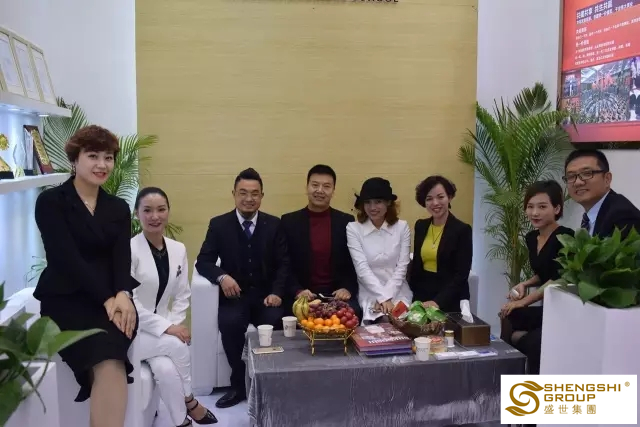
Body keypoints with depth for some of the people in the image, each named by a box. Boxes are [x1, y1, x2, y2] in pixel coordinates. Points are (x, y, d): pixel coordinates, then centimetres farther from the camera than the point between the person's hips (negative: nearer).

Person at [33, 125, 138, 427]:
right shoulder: (51, 202, 0)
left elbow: (122, 256, 2)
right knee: (110, 362, -30)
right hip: (65, 299, -3)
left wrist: (122, 295, -19)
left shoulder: (118, 208, 14)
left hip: (111, 299, 3)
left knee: (109, 360, -29)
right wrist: (107, 299, -19)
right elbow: (66, 258, -10)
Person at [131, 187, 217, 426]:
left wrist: (173, 325, -8)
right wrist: (166, 327, -21)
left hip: (161, 331, 4)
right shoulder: (128, 250, -14)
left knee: (166, 368, -26)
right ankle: (190, 403, -4)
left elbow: (182, 296, 9)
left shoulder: (178, 249, 4)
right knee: (178, 345, -28)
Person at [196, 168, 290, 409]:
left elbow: (283, 264, 4)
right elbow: (203, 261, 0)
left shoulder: (274, 224, 7)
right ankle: (239, 384, -10)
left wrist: (277, 292, -13)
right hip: (234, 295, 0)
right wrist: (222, 276, -21)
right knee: (230, 324, -32)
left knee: (275, 323, -30)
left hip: (266, 295, 1)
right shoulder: (219, 225, 4)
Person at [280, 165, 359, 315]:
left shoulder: (346, 221, 6)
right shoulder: (289, 221, 4)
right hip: (302, 297, -1)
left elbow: (355, 262, 8)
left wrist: (348, 288, -10)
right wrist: (298, 291, -13)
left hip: (338, 295, 1)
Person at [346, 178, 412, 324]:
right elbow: (362, 269, -9)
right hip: (369, 298, -2)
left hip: (399, 297, 2)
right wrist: (382, 298, -16)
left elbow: (402, 267, 0)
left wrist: (387, 296, -11)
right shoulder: (353, 229, -3)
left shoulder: (402, 227, 3)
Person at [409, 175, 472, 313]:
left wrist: (438, 302, -24)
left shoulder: (462, 230, -11)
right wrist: (413, 294, 8)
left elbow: (461, 274, -15)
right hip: (421, 299, 4)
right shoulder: (420, 226, 4)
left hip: (450, 303, -4)